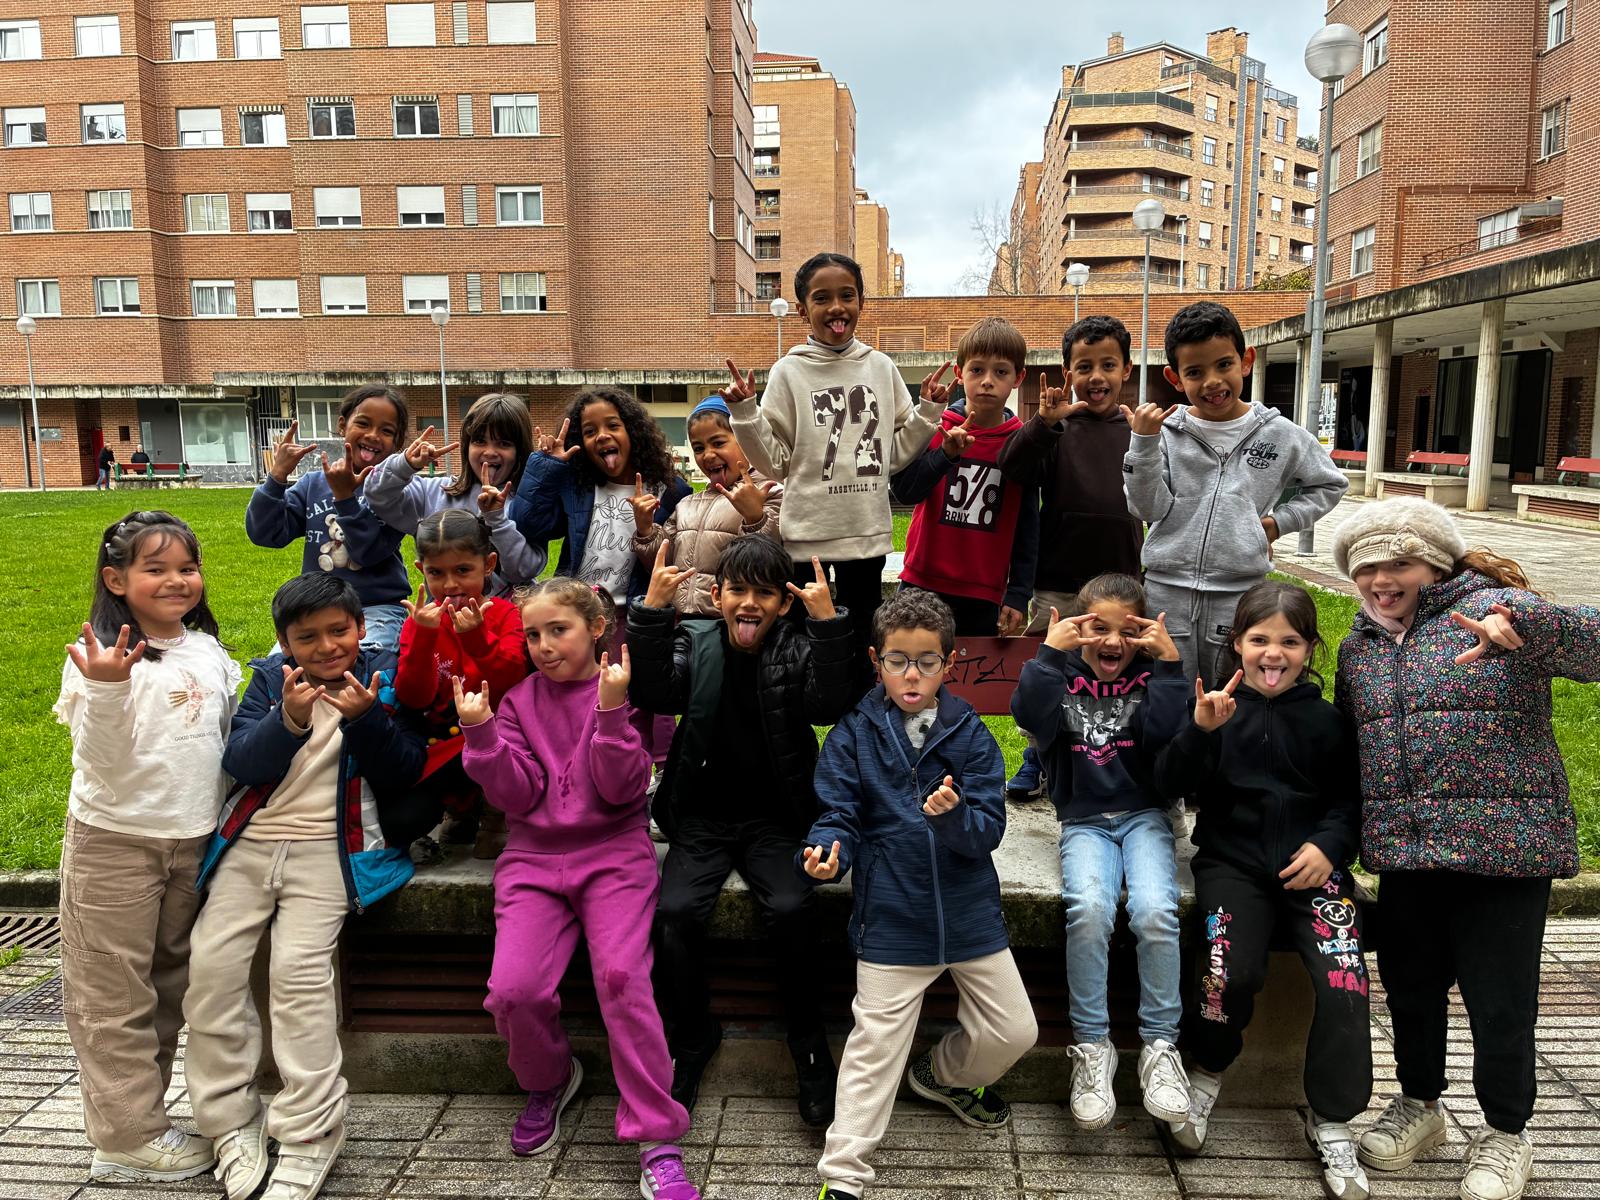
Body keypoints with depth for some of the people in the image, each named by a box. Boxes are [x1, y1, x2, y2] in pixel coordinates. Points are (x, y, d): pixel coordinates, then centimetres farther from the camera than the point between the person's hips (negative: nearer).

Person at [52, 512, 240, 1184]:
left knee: (169, 983, 17)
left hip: (194, 840, 6)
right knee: (116, 995, 4)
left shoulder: (209, 652, 5)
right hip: (115, 843, -6)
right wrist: (105, 689, -34)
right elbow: (102, 757, -21)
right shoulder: (103, 657, -13)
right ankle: (130, 1139, 17)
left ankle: (142, 1110, 33)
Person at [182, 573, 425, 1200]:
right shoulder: (270, 680, 12)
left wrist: (365, 718, -20)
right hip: (249, 844, 4)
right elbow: (238, 761, -2)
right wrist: (289, 720, -20)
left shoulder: (386, 678, 3)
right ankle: (231, 1123, 7)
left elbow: (403, 772, -5)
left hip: (330, 849, -4)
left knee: (299, 970, -18)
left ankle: (308, 1136, -7)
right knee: (211, 966, -8)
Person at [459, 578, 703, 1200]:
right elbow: (519, 795, 0)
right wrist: (480, 731, -12)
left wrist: (612, 709, -22)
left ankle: (658, 1142, -10)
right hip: (534, 855, 3)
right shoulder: (521, 699, 10)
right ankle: (549, 1080, 20)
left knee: (621, 975, -24)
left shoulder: (624, 690, 1)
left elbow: (621, 789, -10)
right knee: (513, 989, -15)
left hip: (613, 851, -3)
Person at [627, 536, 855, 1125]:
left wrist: (827, 623, -26)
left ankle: (808, 1040, 0)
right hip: (702, 816, 1)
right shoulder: (694, 641, 5)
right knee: (675, 911, -22)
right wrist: (653, 612, -23)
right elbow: (654, 694, -13)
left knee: (793, 909, -25)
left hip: (775, 819, -1)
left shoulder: (796, 649, 2)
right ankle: (693, 1035, 5)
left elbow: (829, 706, -16)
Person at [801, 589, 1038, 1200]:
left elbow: (989, 831, -8)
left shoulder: (969, 733, -2)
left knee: (1014, 1030, 12)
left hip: (969, 913, 3)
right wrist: (826, 850, -28)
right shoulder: (853, 734, -3)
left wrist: (954, 816, -31)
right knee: (874, 1047, 2)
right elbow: (840, 814, -5)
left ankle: (944, 1075, 43)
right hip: (890, 918, -2)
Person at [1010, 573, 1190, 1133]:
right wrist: (1049, 652, -16)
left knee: (1155, 912, -27)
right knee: (1088, 910, -30)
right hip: (1084, 821, -1)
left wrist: (1169, 661, -14)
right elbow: (1030, 715, -16)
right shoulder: (1062, 674, 5)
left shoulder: (1150, 675, 7)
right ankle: (1091, 1046, -13)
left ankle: (1160, 1044, -8)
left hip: (1144, 815, 1)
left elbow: (1167, 730, -12)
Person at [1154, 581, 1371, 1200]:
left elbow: (1351, 799, 11)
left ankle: (1331, 1120, 7)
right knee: (1230, 971, -25)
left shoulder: (1327, 720, 7)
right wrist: (1201, 731, -23)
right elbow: (1170, 783, -7)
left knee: (1345, 980, -18)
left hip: (1312, 865, 2)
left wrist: (1329, 845, -8)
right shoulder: (1219, 708, 2)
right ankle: (1207, 1070, 9)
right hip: (1232, 863, -2)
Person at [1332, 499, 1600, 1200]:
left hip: (1504, 846, -5)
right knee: (1410, 983, 17)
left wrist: (1523, 623, -39)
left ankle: (1504, 1133, 30)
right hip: (1405, 852, 6)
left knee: (1500, 998, 7)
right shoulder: (1357, 644, 11)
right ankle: (1419, 1104, 40)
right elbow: (1343, 740, 22)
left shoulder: (1491, 608, -7)